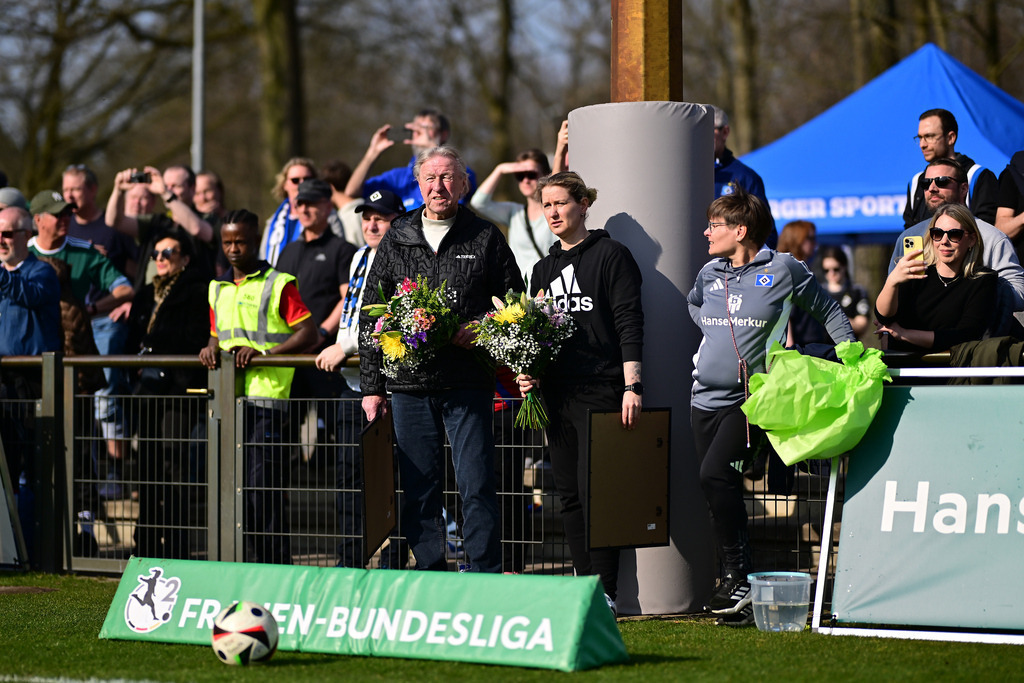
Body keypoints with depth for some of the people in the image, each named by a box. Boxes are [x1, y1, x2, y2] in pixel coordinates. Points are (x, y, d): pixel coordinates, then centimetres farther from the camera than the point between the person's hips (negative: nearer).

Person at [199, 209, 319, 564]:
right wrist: (211, 348, 3)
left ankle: (276, 566, -6)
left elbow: (309, 334, -8)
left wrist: (264, 352, -19)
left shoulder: (278, 285, -2)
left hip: (265, 397, -7)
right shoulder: (219, 289, 18)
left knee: (262, 486, -10)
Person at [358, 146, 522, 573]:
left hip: (468, 382, -2)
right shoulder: (396, 241, 11)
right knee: (419, 487, 5)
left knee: (476, 486, -5)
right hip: (409, 382, 2)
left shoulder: (485, 238, 6)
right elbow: (370, 317, 12)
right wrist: (371, 386, 6)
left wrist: (483, 332, -10)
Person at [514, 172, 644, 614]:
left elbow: (630, 323, -8)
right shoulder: (544, 269, 18)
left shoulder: (610, 255, -2)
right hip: (556, 392, 7)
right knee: (568, 493, 7)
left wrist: (631, 385, -15)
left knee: (594, 491, -10)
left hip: (600, 391, -7)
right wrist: (527, 373, 6)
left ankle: (606, 591, -5)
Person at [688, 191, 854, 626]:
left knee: (716, 474, -25)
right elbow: (694, 304, 36)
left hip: (752, 398, -6)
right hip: (706, 396, 6)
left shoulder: (783, 270, -1)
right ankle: (737, 590, 9)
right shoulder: (709, 275, 13)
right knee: (716, 489, 3)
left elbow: (827, 310, 10)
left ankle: (740, 578, -20)